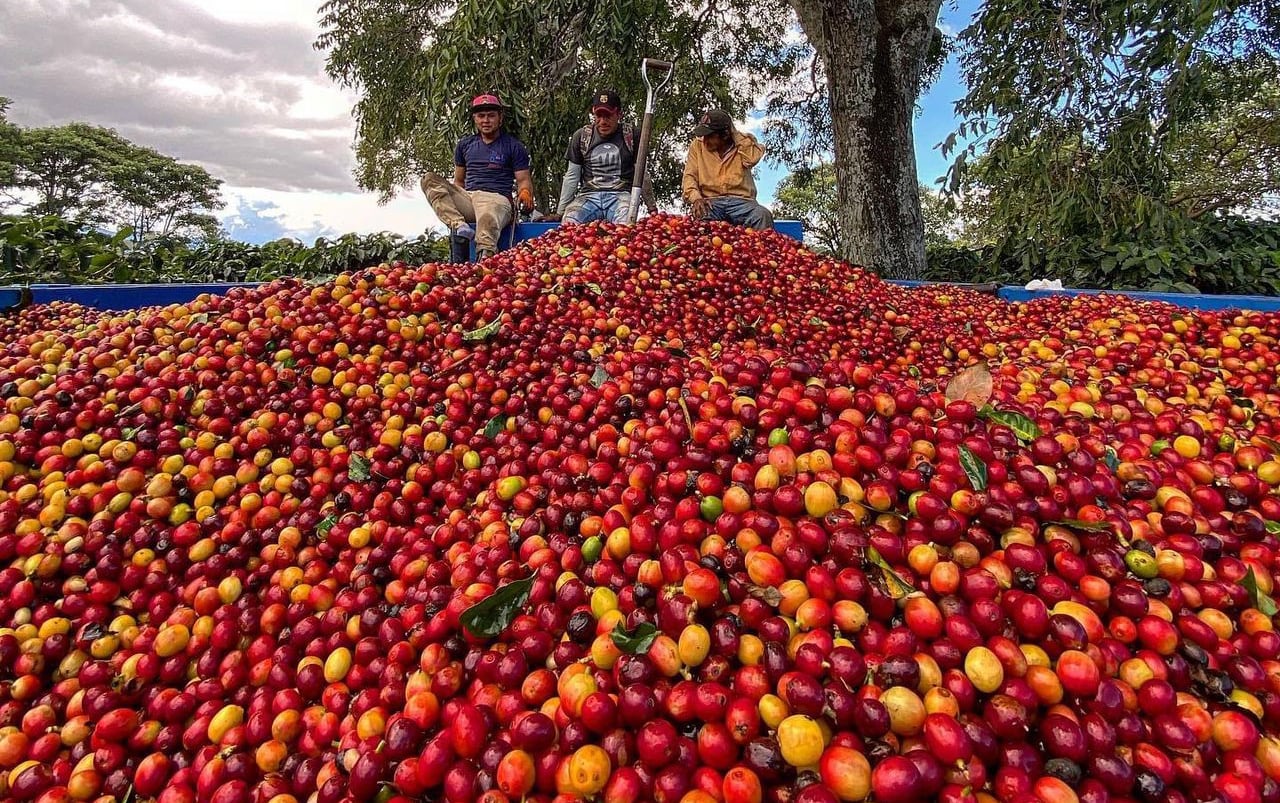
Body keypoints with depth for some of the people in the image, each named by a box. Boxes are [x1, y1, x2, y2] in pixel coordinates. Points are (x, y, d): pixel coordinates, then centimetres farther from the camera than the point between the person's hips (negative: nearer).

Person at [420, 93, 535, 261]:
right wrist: (457, 200, 7)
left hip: (496, 199, -5)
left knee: (487, 221, -41)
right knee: (429, 179, -16)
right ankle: (458, 226, -37)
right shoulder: (465, 145, 22)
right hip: (467, 199, 5)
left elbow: (524, 179, 8)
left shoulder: (514, 146, 12)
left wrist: (525, 193, -16)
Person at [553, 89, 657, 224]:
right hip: (588, 195, 2)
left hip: (620, 194, -1)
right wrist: (560, 212, 9)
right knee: (568, 223, -30)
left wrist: (652, 208, 11)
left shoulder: (630, 134, 7)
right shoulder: (580, 136, 11)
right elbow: (572, 177, 13)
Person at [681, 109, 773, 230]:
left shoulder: (743, 143, 9)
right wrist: (696, 198, -15)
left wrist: (734, 132, -4)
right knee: (698, 216, -34)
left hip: (740, 201, 0)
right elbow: (689, 176, 5)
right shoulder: (697, 146, 12)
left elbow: (754, 158, -13)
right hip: (711, 202, 0)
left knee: (763, 215, -29)